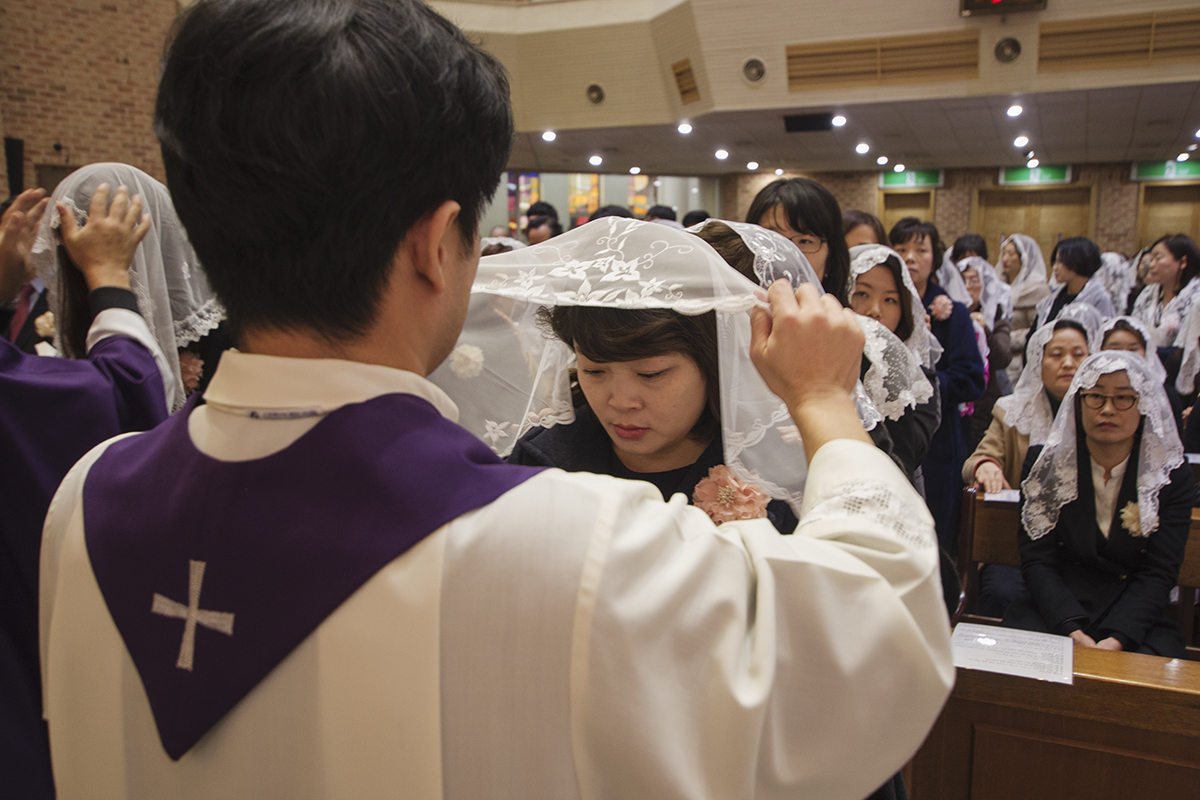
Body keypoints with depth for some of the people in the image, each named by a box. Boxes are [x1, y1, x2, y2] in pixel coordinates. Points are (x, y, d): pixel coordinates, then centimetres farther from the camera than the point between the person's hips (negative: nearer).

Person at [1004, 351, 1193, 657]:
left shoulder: (1172, 476, 1)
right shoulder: (1045, 463, 0)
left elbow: (1158, 573, -4)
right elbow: (1037, 561, -4)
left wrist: (1115, 640, -19)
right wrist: (1072, 630, -19)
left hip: (1135, 619, 0)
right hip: (1053, 608, 0)